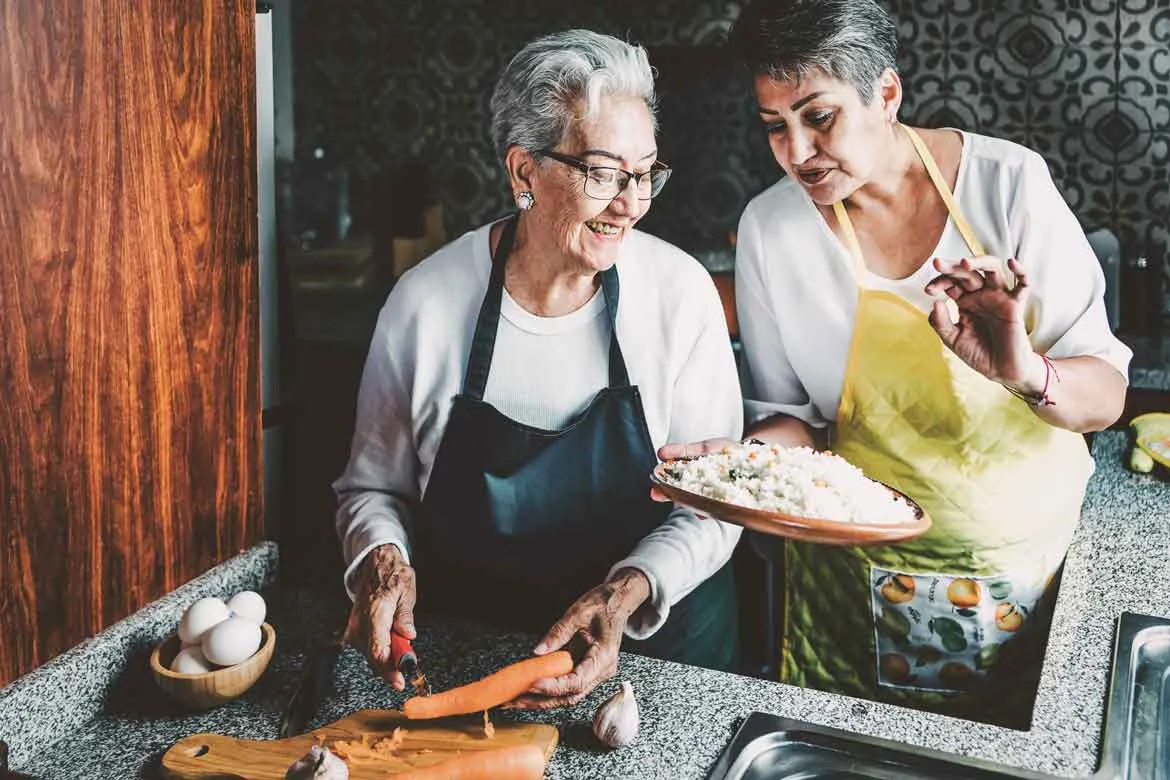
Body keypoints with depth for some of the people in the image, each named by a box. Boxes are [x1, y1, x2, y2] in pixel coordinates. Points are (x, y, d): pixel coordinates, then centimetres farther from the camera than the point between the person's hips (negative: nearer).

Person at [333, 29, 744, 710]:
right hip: (463, 648, 1)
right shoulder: (427, 300, -10)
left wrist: (627, 594, -24)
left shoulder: (681, 293, -11)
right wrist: (383, 560, -18)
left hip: (658, 641, 0)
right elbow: (374, 486, 3)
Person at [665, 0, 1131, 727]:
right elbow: (792, 417, -2)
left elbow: (1106, 394, -12)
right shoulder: (771, 227, -11)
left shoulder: (1008, 182, -14)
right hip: (859, 576, 0)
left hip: (1032, 558, 1)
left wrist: (1026, 373, -33)